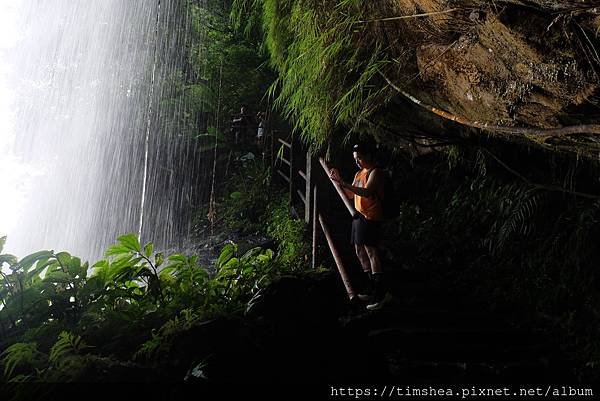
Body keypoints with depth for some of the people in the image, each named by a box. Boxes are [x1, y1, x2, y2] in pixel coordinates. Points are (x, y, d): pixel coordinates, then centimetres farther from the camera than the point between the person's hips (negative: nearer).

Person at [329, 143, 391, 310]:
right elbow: (350, 195, 19)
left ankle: (381, 293, -13)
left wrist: (343, 183, -29)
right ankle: (371, 290, 19)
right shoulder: (359, 174, 20)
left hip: (370, 218, -9)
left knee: (371, 251, -14)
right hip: (359, 216, 10)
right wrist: (338, 180, 5)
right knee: (359, 251, 10)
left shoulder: (375, 172, -9)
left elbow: (367, 192, -25)